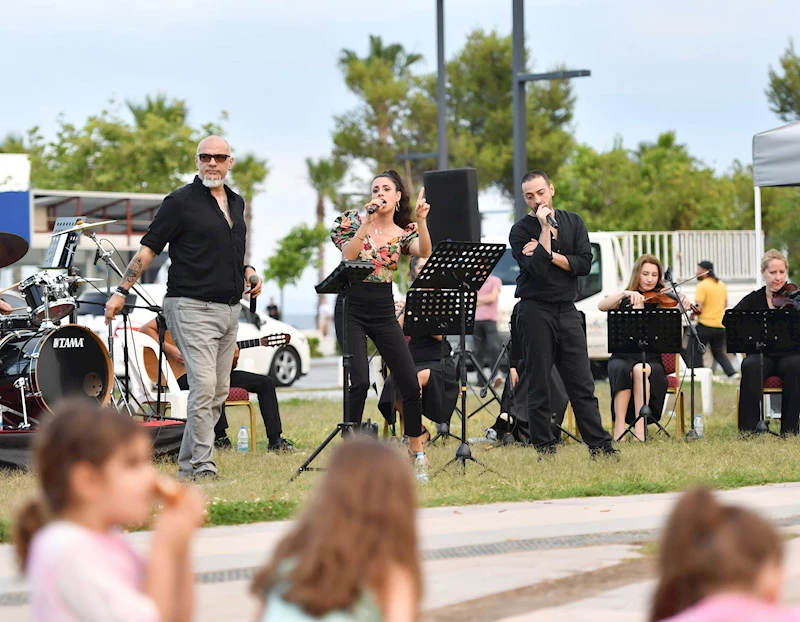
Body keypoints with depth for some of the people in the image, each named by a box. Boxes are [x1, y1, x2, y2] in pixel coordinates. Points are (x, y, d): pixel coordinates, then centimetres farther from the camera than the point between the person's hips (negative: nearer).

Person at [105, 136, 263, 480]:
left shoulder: (236, 203, 15)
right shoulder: (181, 201, -6)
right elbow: (149, 248, -5)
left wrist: (248, 271, 9)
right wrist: (121, 292, -8)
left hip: (229, 309, 8)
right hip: (192, 307, -8)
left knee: (219, 392, 8)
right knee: (204, 385, -16)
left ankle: (187, 465, 15)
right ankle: (203, 468, -14)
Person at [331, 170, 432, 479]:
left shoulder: (403, 233, 6)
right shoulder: (354, 221, 2)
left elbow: (424, 253, -15)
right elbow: (348, 255, -15)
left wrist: (421, 220, -28)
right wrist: (367, 222, -20)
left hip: (383, 311, 3)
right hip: (351, 309, -3)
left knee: (410, 382, -3)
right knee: (360, 381, -18)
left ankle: (418, 454, 11)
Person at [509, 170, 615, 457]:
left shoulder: (573, 222, 10)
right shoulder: (521, 230, -2)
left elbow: (584, 263, -2)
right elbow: (537, 268, -17)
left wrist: (548, 255, -10)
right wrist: (545, 228, -16)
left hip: (567, 310, 3)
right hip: (536, 311, -3)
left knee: (582, 384, 1)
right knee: (539, 385, 0)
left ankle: (600, 445, 0)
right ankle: (544, 447, 5)